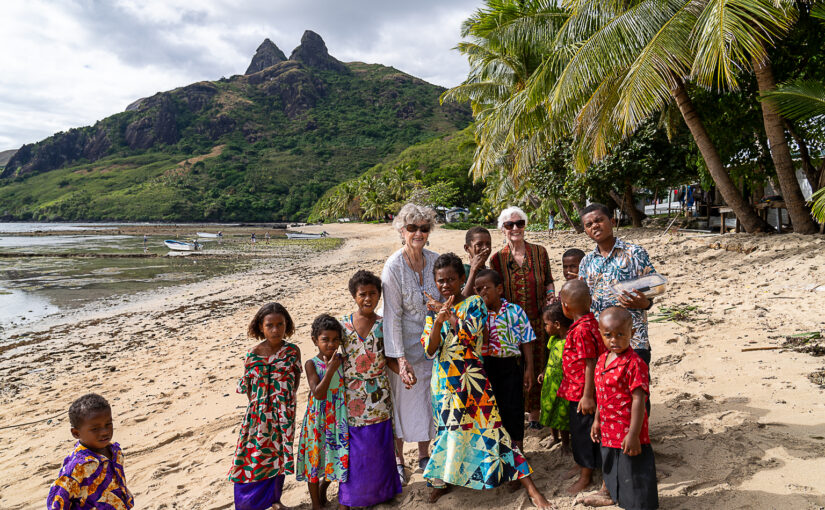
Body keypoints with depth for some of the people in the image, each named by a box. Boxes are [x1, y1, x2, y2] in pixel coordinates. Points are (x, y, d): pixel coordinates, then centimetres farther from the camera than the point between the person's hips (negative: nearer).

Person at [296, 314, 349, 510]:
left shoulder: (342, 360, -3)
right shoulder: (311, 364, -13)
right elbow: (318, 394, -24)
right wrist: (331, 369, -29)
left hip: (338, 418, 3)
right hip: (318, 419, -3)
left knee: (335, 457, 13)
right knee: (315, 458, 10)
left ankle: (323, 487, 44)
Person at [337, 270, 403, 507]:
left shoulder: (383, 325, -4)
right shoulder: (343, 324, -3)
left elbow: (389, 358, -2)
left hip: (378, 396, 0)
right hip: (352, 397, 1)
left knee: (377, 446, 10)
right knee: (354, 449, 10)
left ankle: (379, 490, 33)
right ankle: (351, 496, 31)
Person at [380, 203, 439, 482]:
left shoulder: (435, 260, -2)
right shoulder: (393, 266, -17)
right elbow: (392, 315, -19)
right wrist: (401, 358, -22)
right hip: (404, 345, -4)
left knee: (428, 399, 16)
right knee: (402, 401, 8)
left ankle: (424, 455, 36)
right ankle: (398, 459, 29)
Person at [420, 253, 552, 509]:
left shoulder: (474, 303, -4)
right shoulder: (433, 311, 7)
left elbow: (470, 333, -20)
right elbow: (429, 350, -4)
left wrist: (449, 314, -15)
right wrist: (438, 321, -20)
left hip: (471, 379, -4)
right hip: (443, 380, 4)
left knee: (489, 429, -5)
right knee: (446, 429, 14)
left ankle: (531, 488, 2)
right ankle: (443, 480, 35)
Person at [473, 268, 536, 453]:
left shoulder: (515, 311, -4)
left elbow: (526, 341, -1)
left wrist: (529, 368, -3)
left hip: (511, 364, -2)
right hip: (486, 366, 2)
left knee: (512, 407, 7)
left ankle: (517, 448, 26)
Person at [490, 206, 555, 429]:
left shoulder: (539, 252, 2)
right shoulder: (497, 258, 0)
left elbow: (548, 281, 12)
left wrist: (551, 295, -6)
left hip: (537, 321, 1)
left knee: (537, 366, 8)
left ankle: (535, 413, 24)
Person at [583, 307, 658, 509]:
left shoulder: (634, 363, -22)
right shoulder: (602, 359, 3)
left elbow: (638, 400, -23)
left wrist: (633, 434, -23)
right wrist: (597, 420, 18)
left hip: (628, 432, -8)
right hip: (608, 428, 8)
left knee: (633, 470, 8)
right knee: (609, 464, 26)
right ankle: (608, 493, 48)